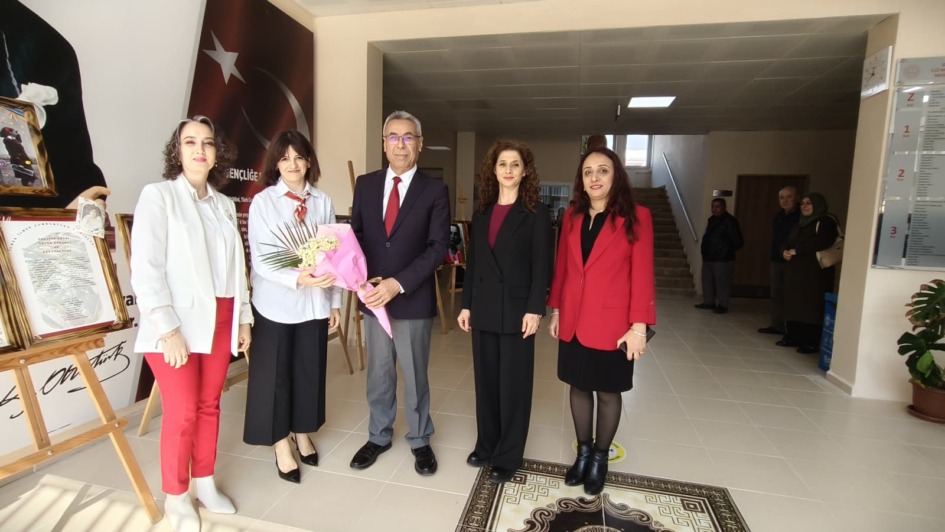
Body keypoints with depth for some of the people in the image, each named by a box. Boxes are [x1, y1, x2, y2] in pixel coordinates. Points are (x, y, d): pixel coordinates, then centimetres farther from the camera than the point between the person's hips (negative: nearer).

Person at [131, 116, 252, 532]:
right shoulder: (158, 195, -5)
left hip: (220, 320, 5)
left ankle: (205, 484, 31)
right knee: (182, 412, 2)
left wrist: (243, 317, 11)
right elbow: (145, 269, -12)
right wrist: (168, 329, -17)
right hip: (177, 323, -4)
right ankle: (176, 497, 24)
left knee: (209, 405, 14)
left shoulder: (225, 204, 11)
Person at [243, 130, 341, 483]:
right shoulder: (262, 202, -6)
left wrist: (335, 300, 6)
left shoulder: (323, 202, 2)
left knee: (310, 370, 14)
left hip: (314, 303, 3)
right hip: (276, 303, -2)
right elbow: (261, 260, -12)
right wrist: (298, 279, -28)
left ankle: (302, 434, 36)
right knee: (275, 373, 9)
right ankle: (281, 445, 27)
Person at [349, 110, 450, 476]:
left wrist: (398, 283, -20)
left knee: (415, 375, 12)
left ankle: (419, 440, 33)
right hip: (373, 297, 3)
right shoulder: (365, 185, 5)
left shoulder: (434, 191, -5)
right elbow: (355, 237, 6)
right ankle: (379, 436, 37)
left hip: (414, 299, -3)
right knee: (378, 374, 16)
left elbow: (438, 247, -11)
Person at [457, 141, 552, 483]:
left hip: (516, 309, -5)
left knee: (514, 385, 6)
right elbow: (472, 263, 11)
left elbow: (541, 266, -8)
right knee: (485, 381, 14)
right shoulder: (482, 213, 10)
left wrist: (535, 309, -15)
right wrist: (466, 304, 7)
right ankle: (486, 445, 31)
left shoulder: (536, 213, -4)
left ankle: (508, 456, 22)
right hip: (484, 309, 5)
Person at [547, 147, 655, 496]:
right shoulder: (572, 216, 5)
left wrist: (639, 326, -14)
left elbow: (642, 275, -10)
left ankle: (600, 458, 31)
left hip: (611, 323, -3)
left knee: (608, 392, 11)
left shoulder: (636, 217, -7)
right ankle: (583, 452, 33)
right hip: (574, 321, 4)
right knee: (578, 387, 14)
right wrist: (555, 311, 9)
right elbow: (561, 267, 9)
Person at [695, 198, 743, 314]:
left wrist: (727, 251, -3)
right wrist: (705, 251, 9)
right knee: (707, 281, 14)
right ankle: (709, 302, 26)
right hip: (708, 258, 8)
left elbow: (738, 242, -11)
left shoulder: (730, 221, -11)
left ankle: (722, 305, 8)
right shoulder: (711, 220, 13)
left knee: (722, 283, -2)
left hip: (722, 260, -8)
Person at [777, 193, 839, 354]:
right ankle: (793, 337, 13)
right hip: (795, 271, 8)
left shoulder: (826, 222, -4)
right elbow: (788, 242, 19)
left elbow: (820, 243, -21)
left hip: (815, 273, -8)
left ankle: (812, 342, -6)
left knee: (811, 307, -8)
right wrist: (785, 251, -4)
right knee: (794, 305, 7)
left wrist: (796, 250, -17)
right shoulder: (801, 223, 22)